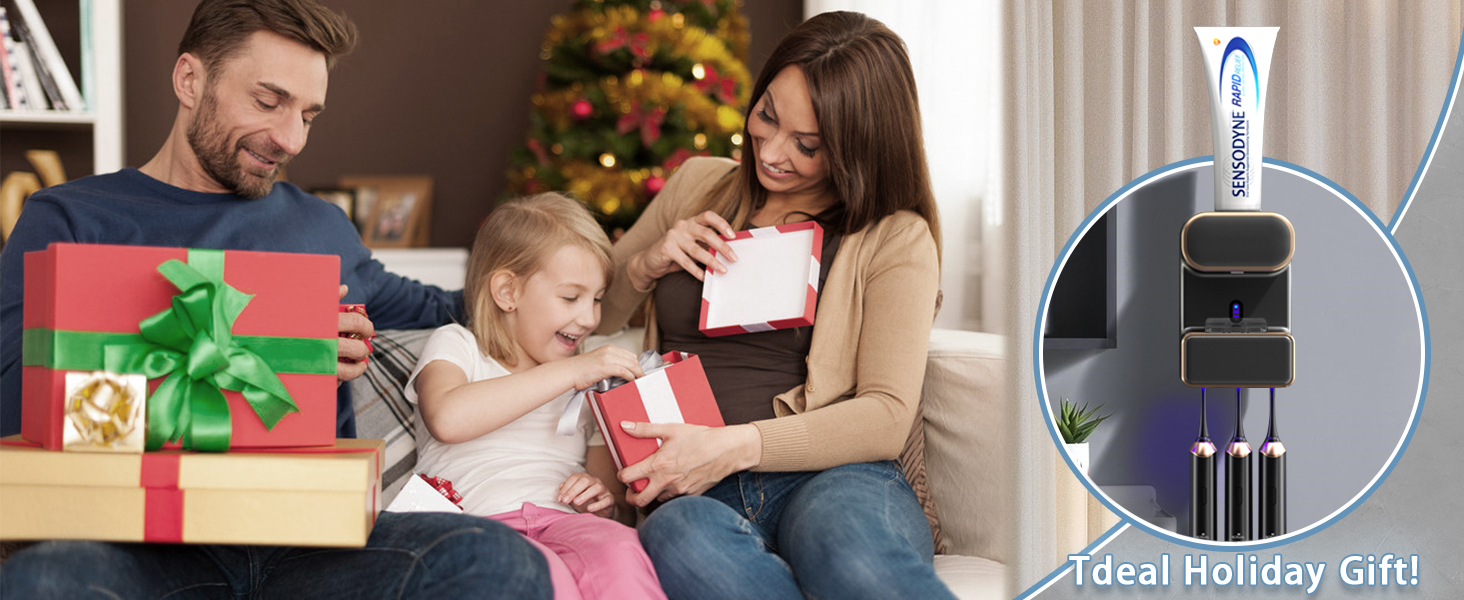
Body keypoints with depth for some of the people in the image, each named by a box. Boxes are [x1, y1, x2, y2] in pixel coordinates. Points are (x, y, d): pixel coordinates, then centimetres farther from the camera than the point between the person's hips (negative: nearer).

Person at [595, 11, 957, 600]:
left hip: (833, 481, -2)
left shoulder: (895, 239, 8)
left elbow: (887, 417, -4)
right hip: (695, 494, 3)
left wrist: (735, 447, -16)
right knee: (679, 537, -39)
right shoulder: (697, 186, 20)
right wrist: (645, 267, 7)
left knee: (849, 548, -44)